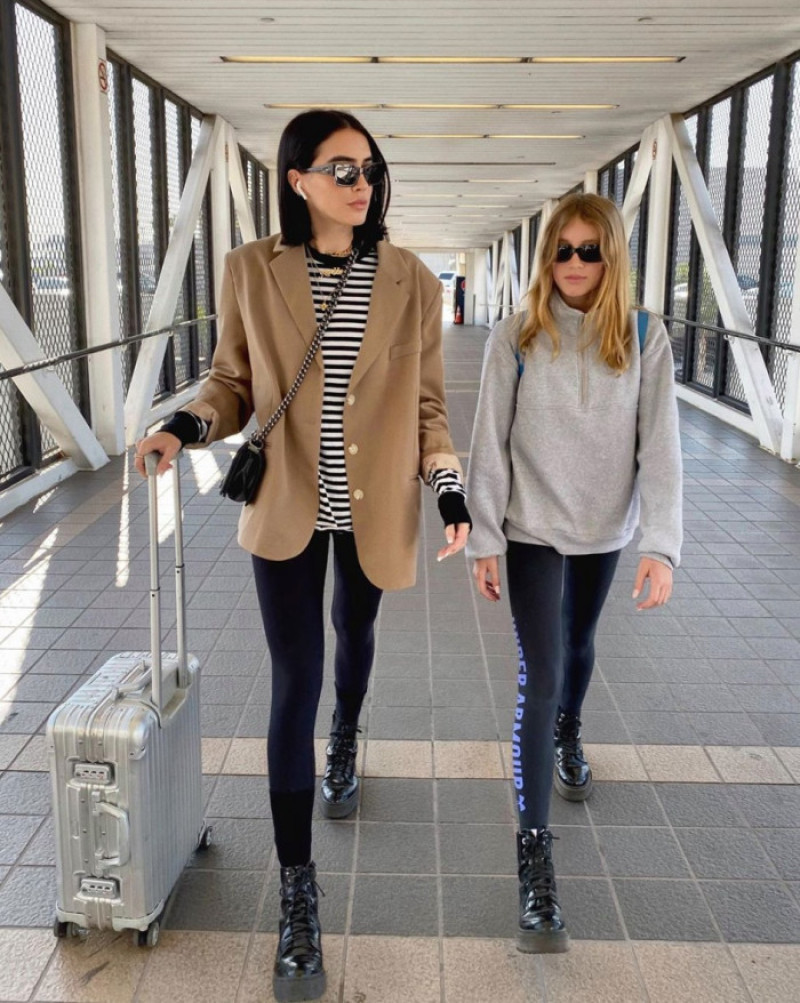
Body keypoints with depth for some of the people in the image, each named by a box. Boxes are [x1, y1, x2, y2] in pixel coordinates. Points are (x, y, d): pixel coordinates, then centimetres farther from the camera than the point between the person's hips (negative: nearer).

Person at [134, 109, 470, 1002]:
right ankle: (296, 891, 8)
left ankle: (344, 746, 58)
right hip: (286, 507, -1)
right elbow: (232, 381, 2)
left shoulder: (410, 282, -4)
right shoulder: (251, 271, -6)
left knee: (353, 636, 25)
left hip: (373, 507, 2)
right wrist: (187, 425, -17)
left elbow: (427, 401, 2)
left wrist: (450, 490, -6)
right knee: (294, 683, -3)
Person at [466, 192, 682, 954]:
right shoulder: (515, 338, -10)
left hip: (604, 530, 3)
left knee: (578, 648, 23)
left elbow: (659, 445, -10)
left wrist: (661, 544, -17)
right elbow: (491, 444, -8)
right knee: (540, 678, -7)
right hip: (535, 530, -2)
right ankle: (534, 851, 1)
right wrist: (484, 540, -7)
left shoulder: (644, 340, -7)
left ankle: (568, 737, 56)